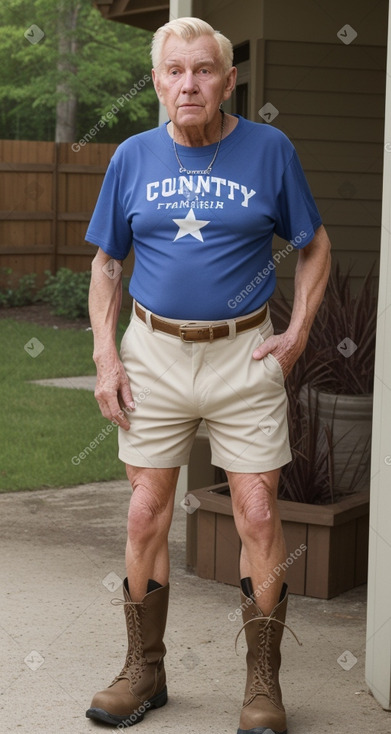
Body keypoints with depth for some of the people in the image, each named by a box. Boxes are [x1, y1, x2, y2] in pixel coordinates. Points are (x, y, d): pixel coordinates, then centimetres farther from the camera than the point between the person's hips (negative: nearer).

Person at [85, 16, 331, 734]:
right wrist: (106, 355, 1)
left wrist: (297, 334, -1)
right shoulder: (133, 157, 4)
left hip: (244, 354, -2)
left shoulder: (270, 150, -2)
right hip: (154, 352, 2)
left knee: (258, 515, -3)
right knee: (146, 514, 5)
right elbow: (106, 263, 11)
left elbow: (315, 246, 9)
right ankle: (144, 671, 19)